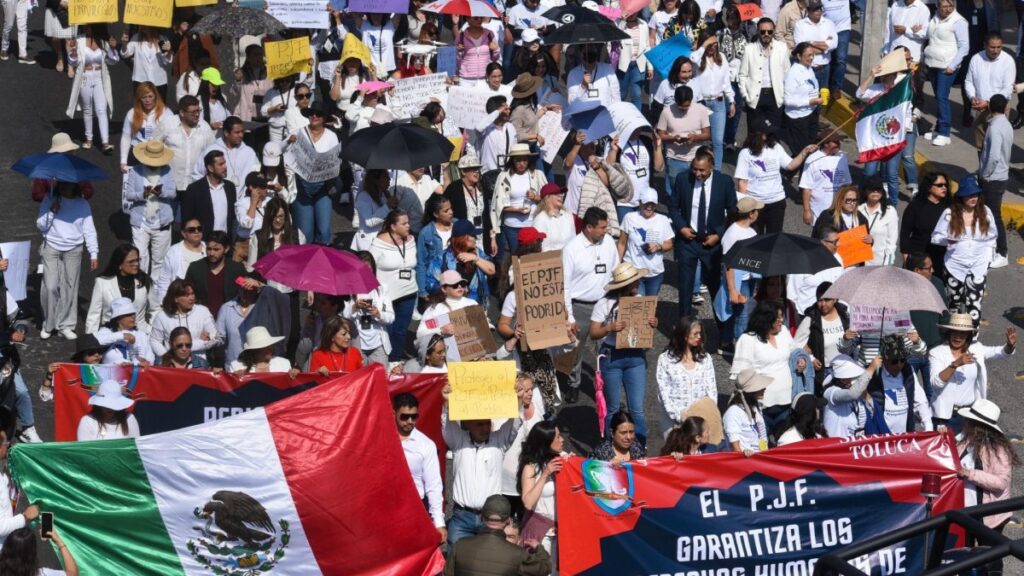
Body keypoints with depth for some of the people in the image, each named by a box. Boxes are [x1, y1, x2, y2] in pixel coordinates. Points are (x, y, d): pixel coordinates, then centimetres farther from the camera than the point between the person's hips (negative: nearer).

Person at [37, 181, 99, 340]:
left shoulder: (82, 204, 3)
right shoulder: (49, 201, 1)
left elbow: (89, 230, 3)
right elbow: (41, 226, 2)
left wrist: (93, 254, -2)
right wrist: (52, 212, -14)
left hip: (73, 250, 1)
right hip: (52, 248, -1)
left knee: (70, 288, 1)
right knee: (50, 287, -7)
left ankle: (66, 325, 11)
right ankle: (48, 325, 8)